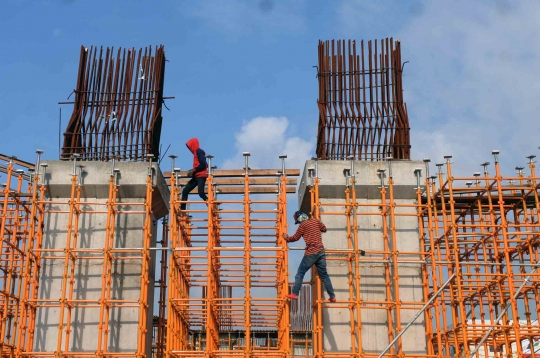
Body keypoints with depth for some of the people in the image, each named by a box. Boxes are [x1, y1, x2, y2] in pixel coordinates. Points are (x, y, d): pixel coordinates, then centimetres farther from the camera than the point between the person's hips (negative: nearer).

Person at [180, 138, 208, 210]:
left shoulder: (199, 151, -9)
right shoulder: (196, 152, 21)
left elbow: (203, 164, -19)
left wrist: (193, 170, -14)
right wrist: (192, 171, 12)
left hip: (201, 176, -10)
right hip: (196, 176, 10)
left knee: (201, 193, -21)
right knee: (185, 191, 7)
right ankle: (182, 209, 10)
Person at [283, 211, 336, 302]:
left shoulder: (303, 224, -5)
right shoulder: (315, 220, 11)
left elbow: (296, 237, 4)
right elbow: (324, 229, 25)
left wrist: (287, 238, 20)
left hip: (311, 253, -6)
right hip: (321, 251, 6)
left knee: (300, 273, 4)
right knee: (324, 275, 10)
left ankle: (294, 294, 0)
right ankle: (332, 296, 8)